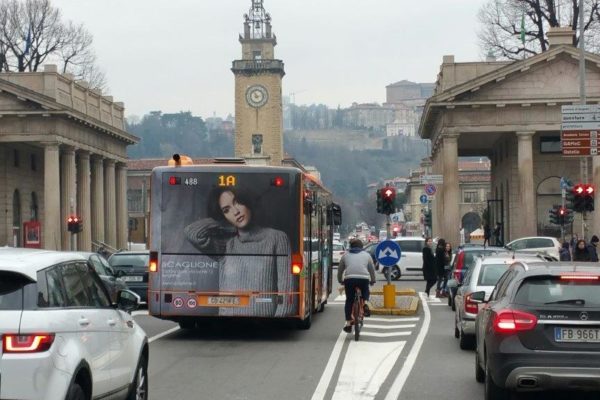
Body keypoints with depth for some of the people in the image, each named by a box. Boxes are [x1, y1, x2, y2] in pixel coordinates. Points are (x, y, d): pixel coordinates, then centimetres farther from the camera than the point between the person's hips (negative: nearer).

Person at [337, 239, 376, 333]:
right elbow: (372, 269, 23)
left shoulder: (346, 255, 22)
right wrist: (372, 281, 36)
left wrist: (340, 281, 39)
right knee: (365, 292, 30)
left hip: (349, 279, 0)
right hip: (364, 278, 0)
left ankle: (348, 323, 5)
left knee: (349, 300, 12)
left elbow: (340, 270, 25)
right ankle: (365, 303, 0)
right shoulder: (366, 255, 21)